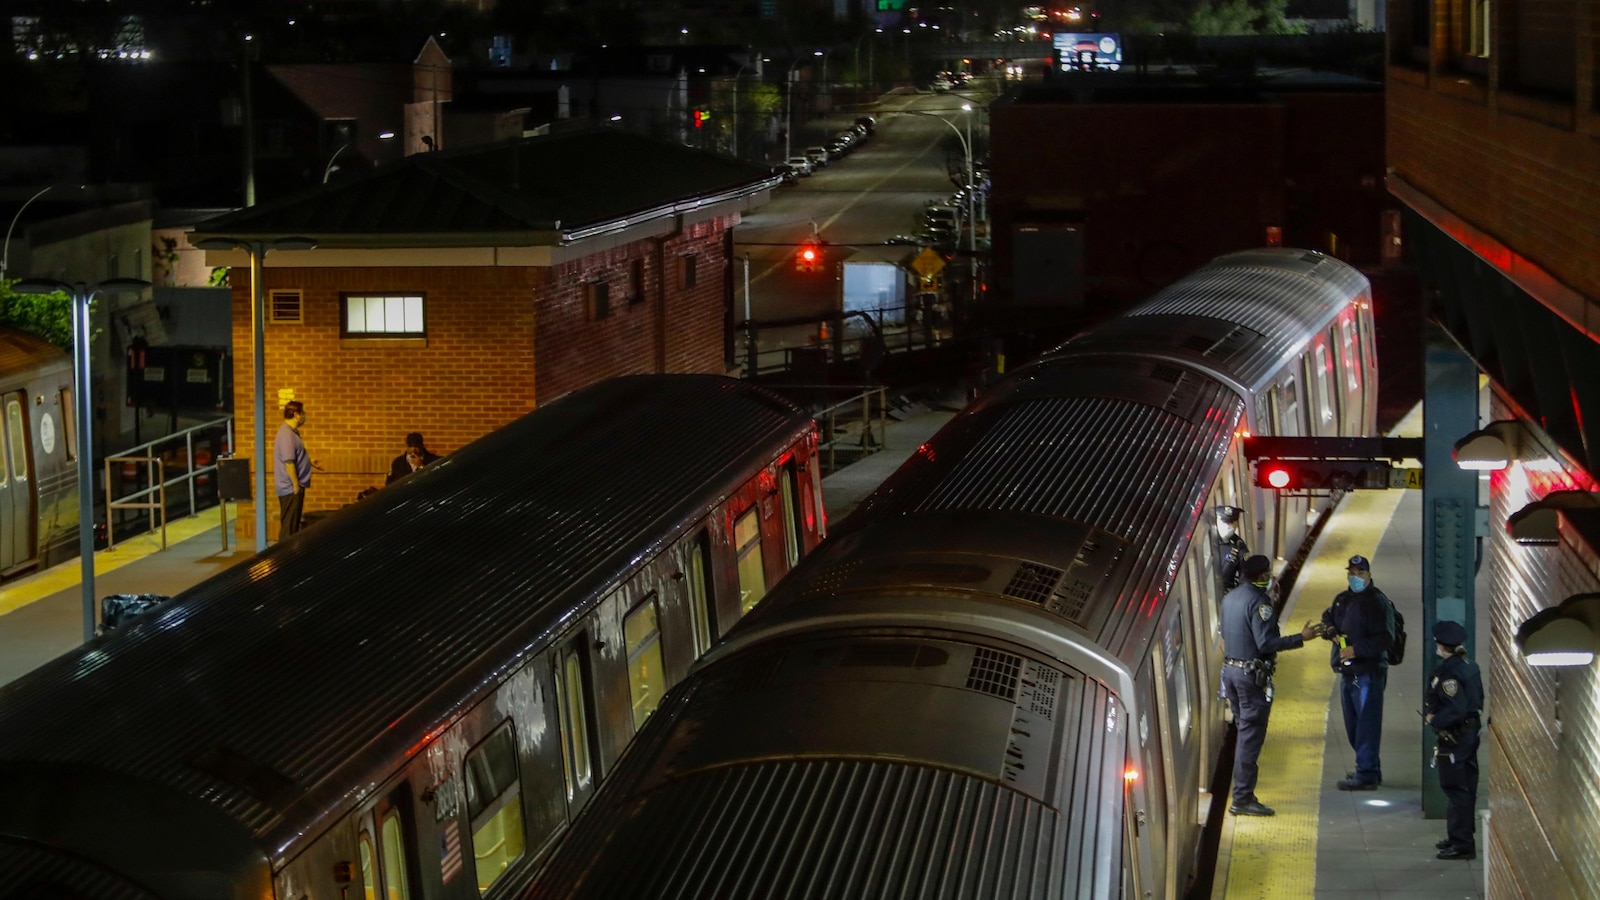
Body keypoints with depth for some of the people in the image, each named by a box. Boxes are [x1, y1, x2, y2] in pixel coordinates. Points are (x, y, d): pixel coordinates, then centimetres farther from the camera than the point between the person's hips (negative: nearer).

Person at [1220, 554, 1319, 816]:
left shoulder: (1230, 598, 10)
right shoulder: (1259, 601, -17)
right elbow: (1265, 643, -22)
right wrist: (1301, 638, -17)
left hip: (1230, 669, 9)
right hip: (1253, 674, -9)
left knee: (1244, 731, 17)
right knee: (1251, 735, -5)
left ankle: (1242, 794, 19)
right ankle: (1242, 799, -6)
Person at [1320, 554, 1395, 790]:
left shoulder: (1377, 602, -11)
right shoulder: (1343, 600, 14)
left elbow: (1385, 639, -18)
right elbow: (1327, 620, 24)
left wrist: (1356, 649, -23)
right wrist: (1331, 632, 1)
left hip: (1369, 673, -9)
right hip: (1348, 673, 9)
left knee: (1367, 724, -7)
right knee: (1353, 726, 16)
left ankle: (1366, 774, -6)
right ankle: (1369, 769, 28)